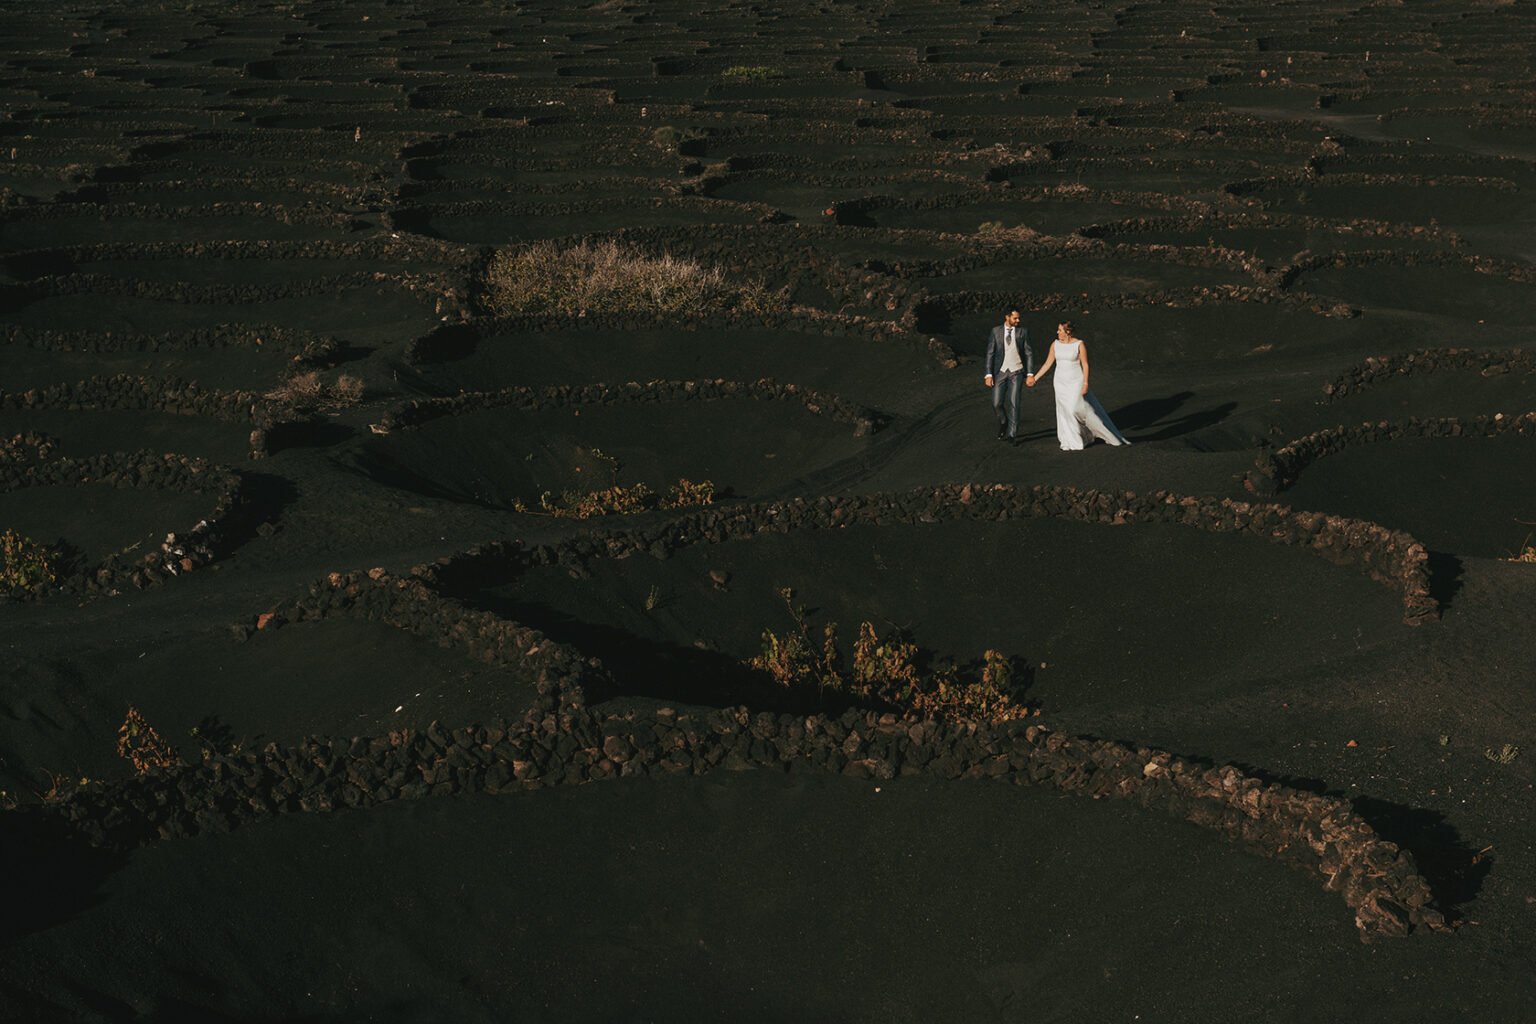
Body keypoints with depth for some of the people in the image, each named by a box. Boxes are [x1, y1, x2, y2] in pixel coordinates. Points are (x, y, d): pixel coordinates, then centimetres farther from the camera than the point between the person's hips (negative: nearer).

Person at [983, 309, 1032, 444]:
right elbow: (990, 354, 0)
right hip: (1000, 372, 1)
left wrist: (1030, 374, -7)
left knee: (1013, 403, -7)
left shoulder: (1023, 332, 0)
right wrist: (988, 375, -6)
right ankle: (1003, 424, 27)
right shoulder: (995, 332, 1)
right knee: (997, 403, -1)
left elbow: (1029, 354, 1)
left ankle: (1012, 435, -3)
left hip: (1016, 372, -1)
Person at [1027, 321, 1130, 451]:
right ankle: (1071, 442, 16)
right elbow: (1048, 363, 8)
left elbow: (1085, 365, -8)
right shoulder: (1055, 344, 1)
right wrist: (1035, 378, 6)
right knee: (1064, 411, 6)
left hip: (1076, 382, -4)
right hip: (1060, 382, 4)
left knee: (1076, 409, -11)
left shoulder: (1079, 344, -11)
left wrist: (1085, 384, -13)